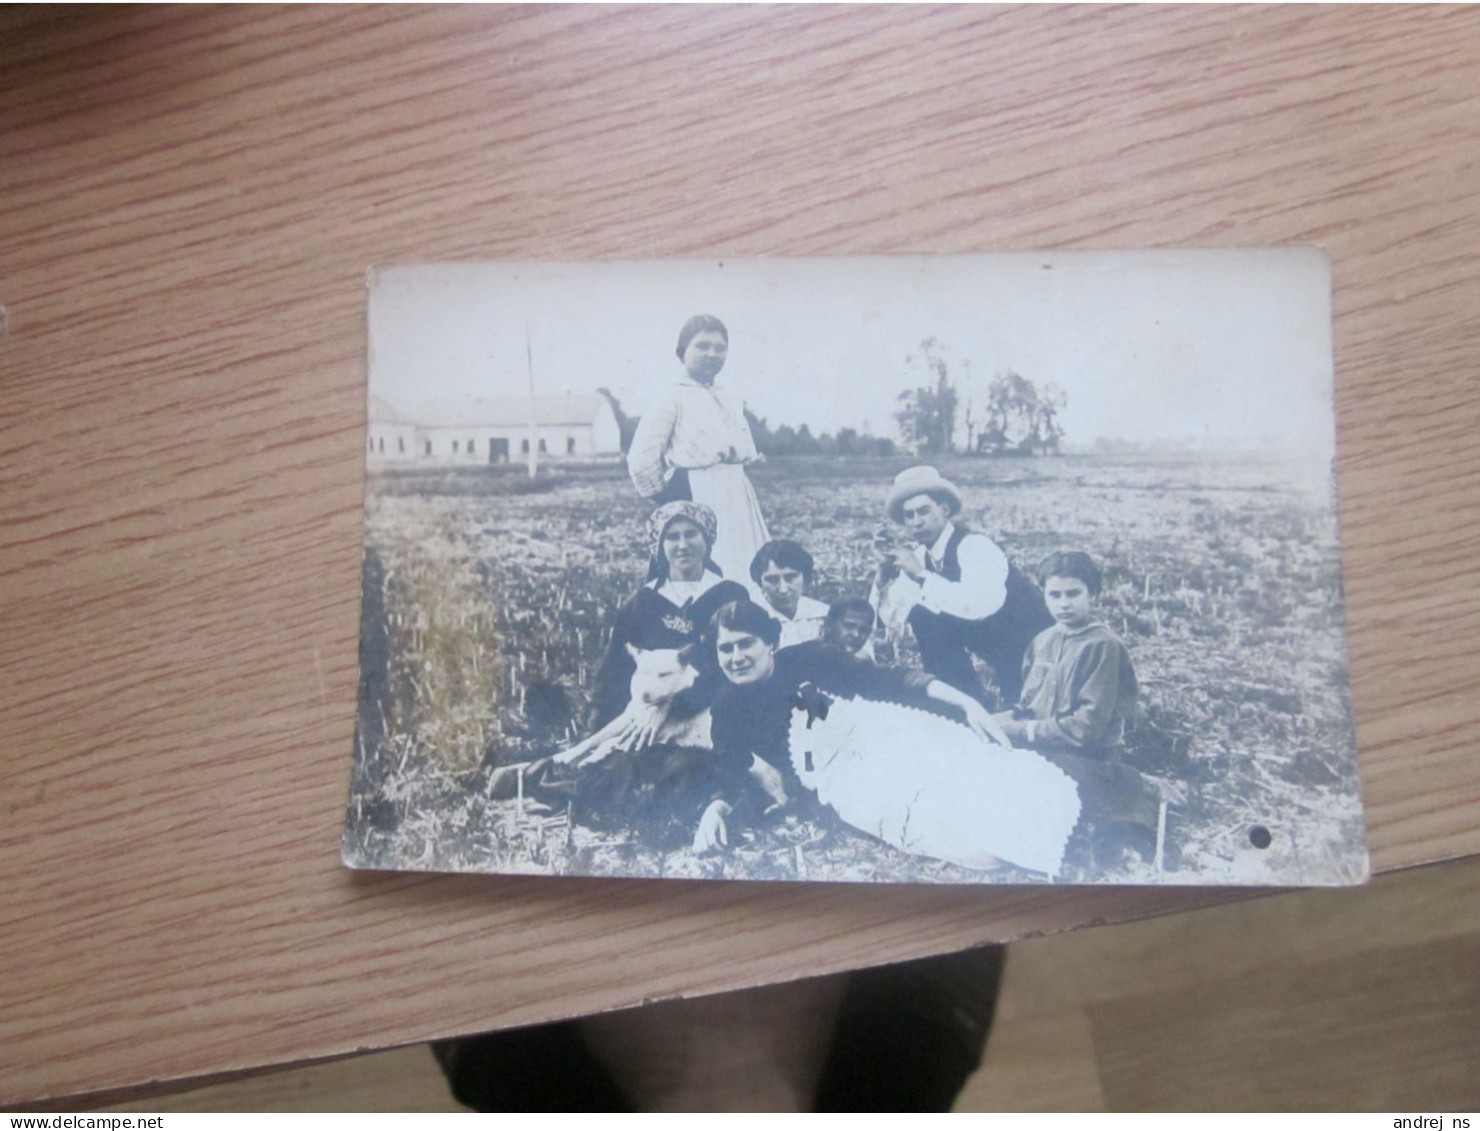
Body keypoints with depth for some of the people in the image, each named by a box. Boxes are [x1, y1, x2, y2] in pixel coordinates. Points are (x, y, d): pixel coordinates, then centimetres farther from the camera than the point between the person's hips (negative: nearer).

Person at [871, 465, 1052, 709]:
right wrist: (885, 567, -16)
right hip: (995, 649, 7)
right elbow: (891, 618, -4)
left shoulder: (976, 547, -24)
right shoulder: (919, 555, -5)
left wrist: (921, 575, -38)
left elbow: (978, 606, -41)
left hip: (1033, 648, -7)